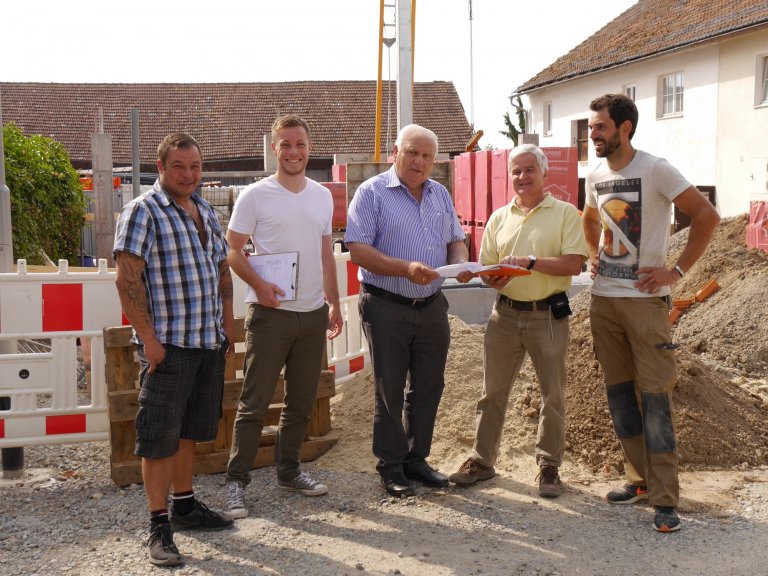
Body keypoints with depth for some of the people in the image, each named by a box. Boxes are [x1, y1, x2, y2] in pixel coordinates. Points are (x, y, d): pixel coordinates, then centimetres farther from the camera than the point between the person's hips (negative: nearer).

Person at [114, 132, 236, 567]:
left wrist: (227, 325, 14)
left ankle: (185, 505, 30)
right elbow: (128, 278, -15)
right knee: (160, 437, -2)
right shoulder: (143, 211, -9)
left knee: (190, 430, 17)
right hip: (168, 344, -7)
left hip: (210, 343, 7)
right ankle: (160, 526, 6)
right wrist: (148, 338, -18)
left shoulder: (206, 212, 14)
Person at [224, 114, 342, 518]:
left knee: (301, 401, 14)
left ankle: (289, 471, 28)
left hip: (313, 314, 5)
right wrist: (258, 284, -21)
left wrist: (333, 303, 13)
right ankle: (237, 481, 7)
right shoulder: (255, 196, -5)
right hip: (270, 313, -5)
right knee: (254, 402, -3)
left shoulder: (322, 196, 11)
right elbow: (233, 251, -6)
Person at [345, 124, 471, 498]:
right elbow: (358, 250, -15)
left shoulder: (440, 194, 12)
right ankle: (391, 467, 16)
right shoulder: (372, 193, -7)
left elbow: (455, 239, 17)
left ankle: (416, 459, 26)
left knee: (429, 386, 11)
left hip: (432, 307, 6)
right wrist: (405, 268, -26)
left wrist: (460, 262, -7)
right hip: (386, 308, -5)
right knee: (389, 390, 4)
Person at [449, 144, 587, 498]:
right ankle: (482, 460, 20)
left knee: (552, 395, 6)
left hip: (548, 315, -3)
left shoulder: (565, 213, -2)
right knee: (493, 391, 9)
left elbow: (574, 264, -12)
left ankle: (549, 466, 18)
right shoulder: (499, 218, 12)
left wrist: (531, 262, -21)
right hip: (505, 313, 4)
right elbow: (485, 266, 11)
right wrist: (493, 279, -11)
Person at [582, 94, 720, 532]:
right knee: (619, 393, 11)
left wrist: (677, 271, -14)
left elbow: (707, 216, -12)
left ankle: (665, 500, 0)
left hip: (645, 299, -6)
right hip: (603, 299, 7)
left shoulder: (655, 170, -11)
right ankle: (640, 479, 24)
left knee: (655, 397, -5)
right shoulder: (596, 176, 9)